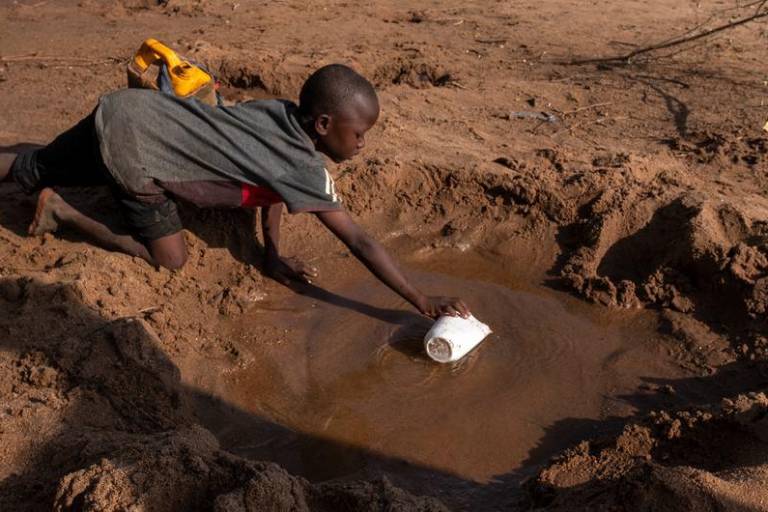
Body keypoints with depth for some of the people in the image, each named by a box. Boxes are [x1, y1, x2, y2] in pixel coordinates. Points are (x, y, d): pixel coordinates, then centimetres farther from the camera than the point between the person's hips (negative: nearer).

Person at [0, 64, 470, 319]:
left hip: (129, 111, 8)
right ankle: (61, 213, 11)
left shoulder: (284, 113, 0)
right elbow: (360, 242, -20)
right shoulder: (305, 171, -22)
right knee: (169, 259, 5)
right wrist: (423, 302, -14)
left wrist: (273, 256, 14)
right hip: (130, 143, -8)